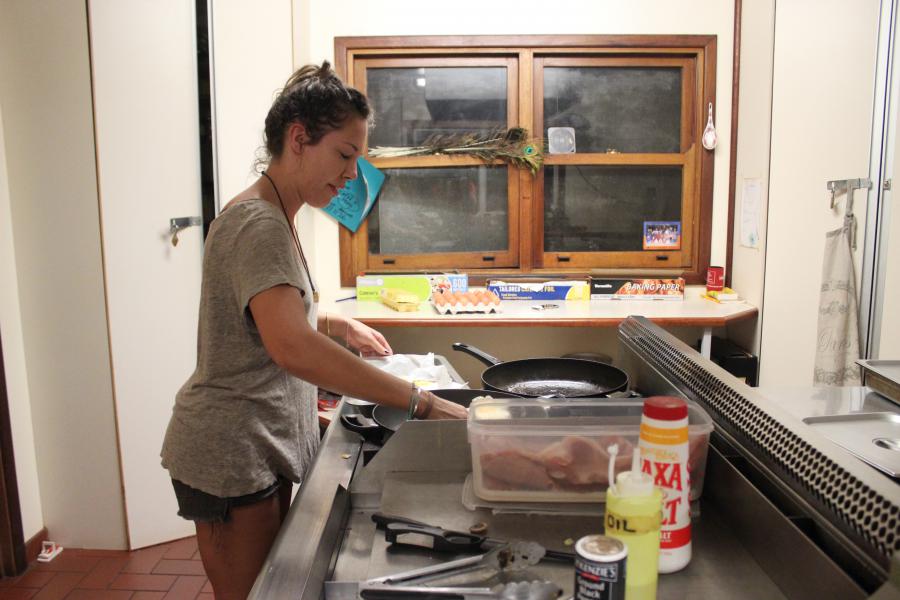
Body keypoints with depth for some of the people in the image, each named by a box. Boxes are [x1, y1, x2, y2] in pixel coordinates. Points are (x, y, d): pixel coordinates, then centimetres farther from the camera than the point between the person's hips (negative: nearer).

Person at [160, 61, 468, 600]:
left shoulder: (274, 217, 10)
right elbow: (292, 347, -37)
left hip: (266, 448, 9)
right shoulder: (259, 224, -22)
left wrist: (338, 325, 13)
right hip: (231, 457, -9)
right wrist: (422, 403, -36)